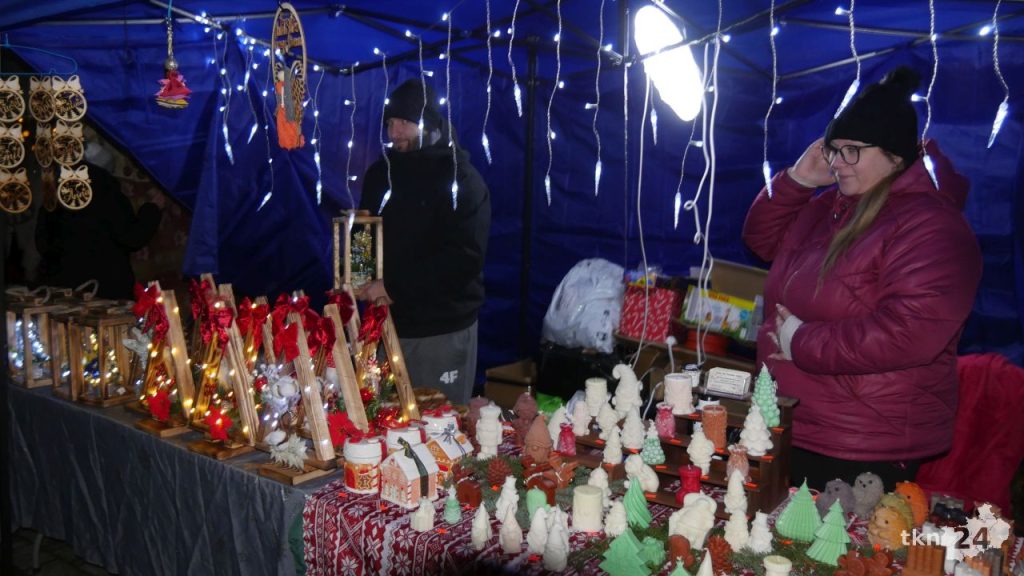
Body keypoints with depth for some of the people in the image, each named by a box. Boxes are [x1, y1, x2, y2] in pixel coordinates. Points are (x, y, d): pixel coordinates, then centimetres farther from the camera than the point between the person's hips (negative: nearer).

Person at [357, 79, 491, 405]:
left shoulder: (461, 178, -7)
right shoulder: (380, 173, 12)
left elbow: (465, 257, -16)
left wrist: (394, 287, -18)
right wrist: (364, 284, 0)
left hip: (443, 331, -5)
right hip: (388, 321, 5)